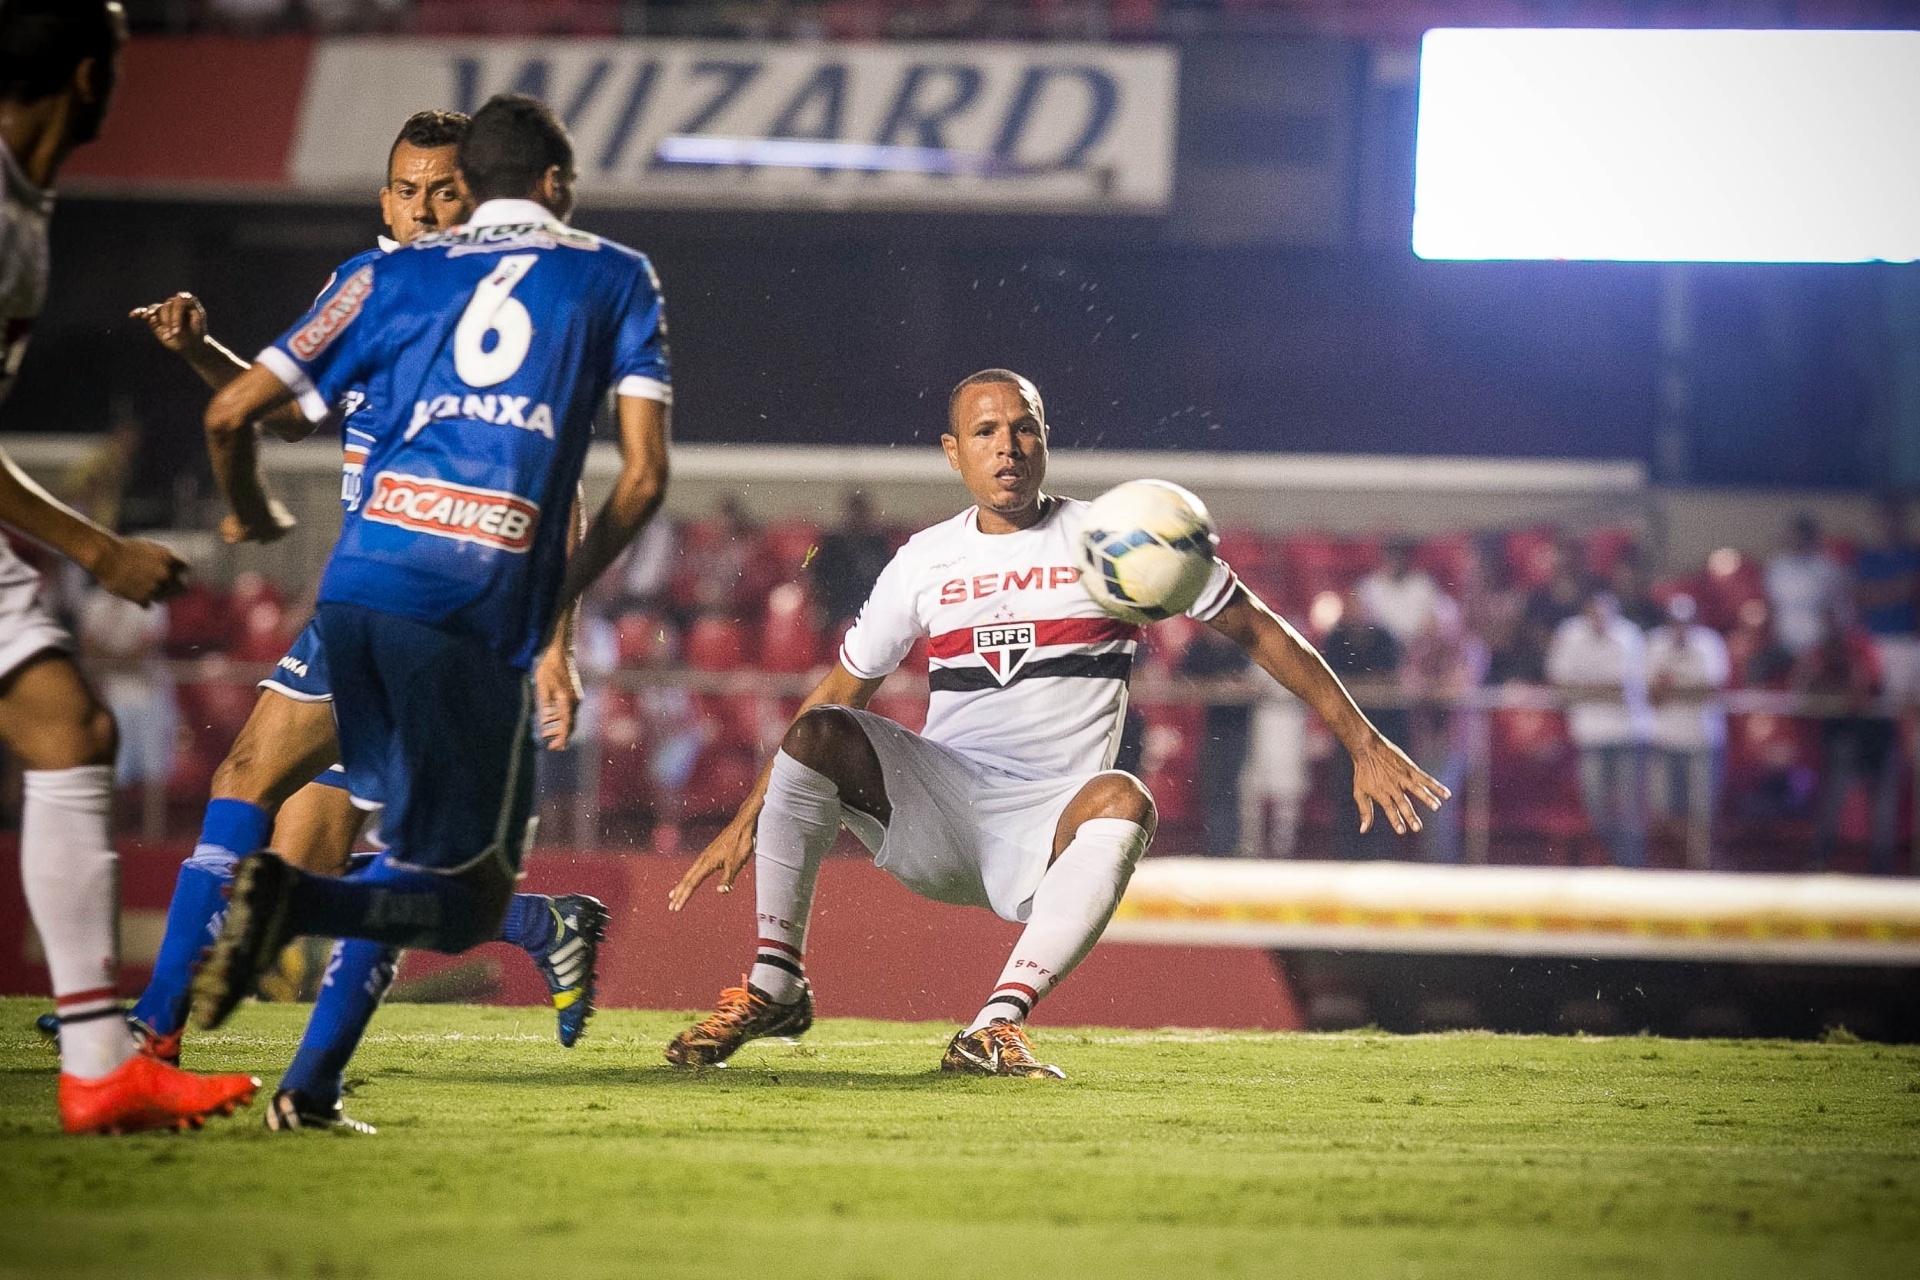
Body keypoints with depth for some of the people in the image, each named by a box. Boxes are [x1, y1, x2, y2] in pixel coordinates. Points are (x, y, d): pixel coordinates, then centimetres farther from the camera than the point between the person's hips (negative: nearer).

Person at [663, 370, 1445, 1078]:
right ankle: (774, 987, -19)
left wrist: (1364, 743, 4)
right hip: (937, 811, 2)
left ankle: (995, 1027, -41)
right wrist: (748, 819, 13)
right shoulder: (924, 562, 10)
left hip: (1046, 832, -2)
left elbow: (1254, 631, 8)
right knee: (817, 734, -24)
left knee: (1124, 803, -36)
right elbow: (841, 693, 19)